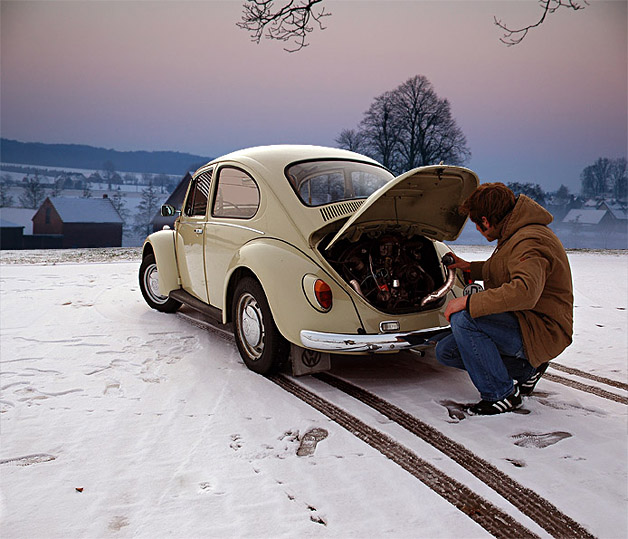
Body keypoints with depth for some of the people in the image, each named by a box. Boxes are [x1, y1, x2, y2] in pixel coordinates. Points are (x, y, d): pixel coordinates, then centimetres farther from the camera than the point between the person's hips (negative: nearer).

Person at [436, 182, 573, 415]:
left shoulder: (529, 242, -23)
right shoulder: (514, 235, 11)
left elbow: (524, 292, -41)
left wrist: (469, 302, -35)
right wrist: (470, 268, 32)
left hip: (541, 332, -10)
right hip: (521, 325, 10)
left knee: (463, 318, -29)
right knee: (445, 351, 5)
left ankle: (502, 394, -14)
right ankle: (526, 368, 10)